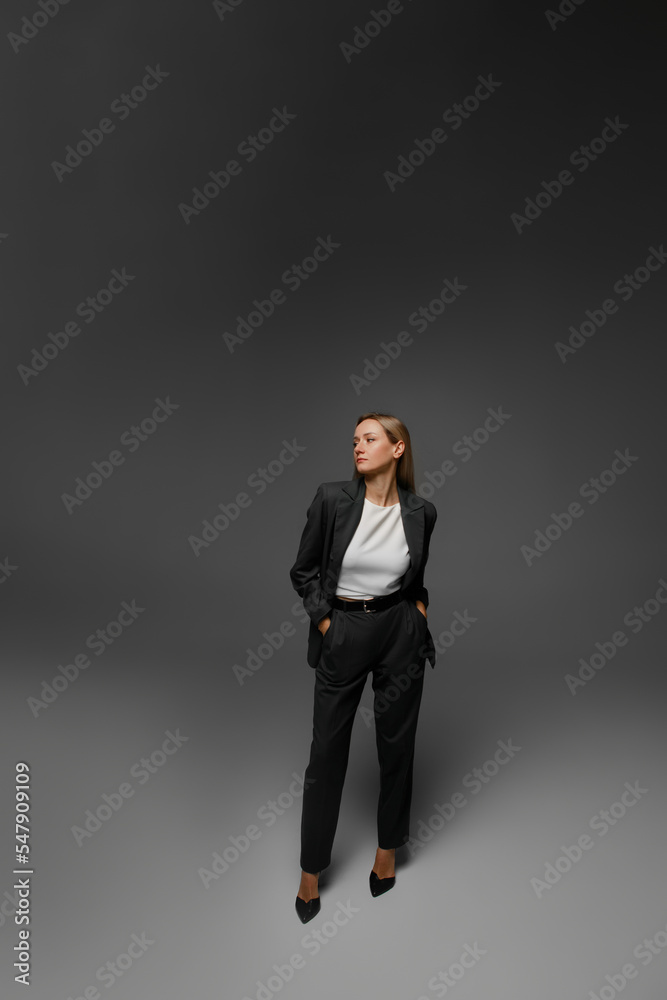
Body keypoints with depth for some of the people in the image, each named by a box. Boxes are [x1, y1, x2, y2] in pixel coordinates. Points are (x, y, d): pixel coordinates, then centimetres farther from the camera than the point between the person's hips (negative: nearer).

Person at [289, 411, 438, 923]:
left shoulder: (422, 512, -4)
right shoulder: (332, 498, -10)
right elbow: (303, 571, -2)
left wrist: (419, 611, 1)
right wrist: (326, 625, -6)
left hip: (400, 634, 2)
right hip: (342, 634, -1)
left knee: (396, 744, 15)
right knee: (327, 751, 10)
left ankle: (387, 849, 42)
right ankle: (311, 870, 32)